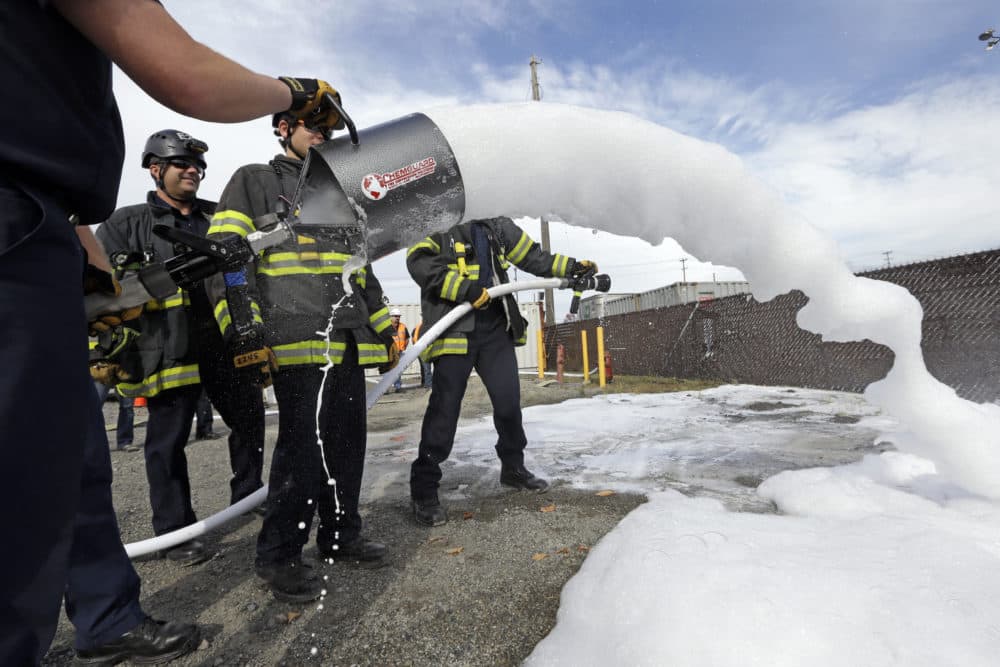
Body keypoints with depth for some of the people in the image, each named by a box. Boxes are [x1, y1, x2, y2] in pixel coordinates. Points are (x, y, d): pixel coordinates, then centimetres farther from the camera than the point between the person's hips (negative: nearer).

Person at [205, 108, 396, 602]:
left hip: (350, 339, 7)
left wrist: (386, 327, 22)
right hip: (297, 337, -6)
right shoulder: (254, 181, 10)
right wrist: (243, 331, -15)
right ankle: (278, 556, 8)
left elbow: (360, 269, 29)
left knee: (348, 442, 8)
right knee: (303, 446, -10)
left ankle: (339, 534, 24)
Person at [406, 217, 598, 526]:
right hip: (455, 329, -5)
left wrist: (573, 267, 19)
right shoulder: (437, 235, -1)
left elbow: (531, 255, 22)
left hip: (495, 326, 6)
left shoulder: (494, 227, 17)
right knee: (444, 408, -6)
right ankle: (423, 489, 7)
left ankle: (513, 468, 32)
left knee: (509, 401, 9)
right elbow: (419, 261, -18)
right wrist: (466, 289, -25)